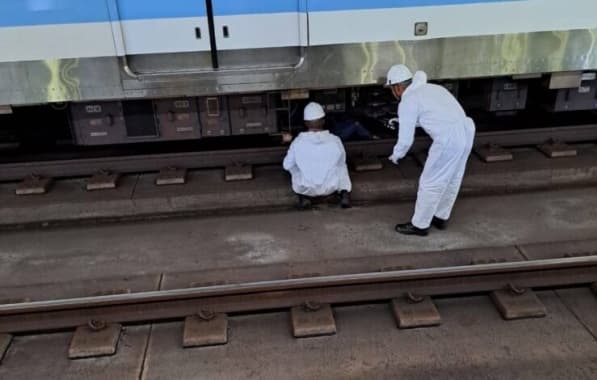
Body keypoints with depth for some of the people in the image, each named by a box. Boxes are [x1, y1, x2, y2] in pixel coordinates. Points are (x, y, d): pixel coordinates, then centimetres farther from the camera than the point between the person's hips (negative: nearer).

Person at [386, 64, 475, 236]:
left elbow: (406, 139, -3)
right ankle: (440, 218, 38)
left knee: (430, 183, 6)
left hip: (449, 139, -9)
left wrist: (396, 155, 18)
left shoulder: (407, 102, -4)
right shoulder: (430, 88, 22)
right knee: (451, 180, 22)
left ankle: (419, 225, 20)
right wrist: (404, 120, 40)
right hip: (465, 132, 9)